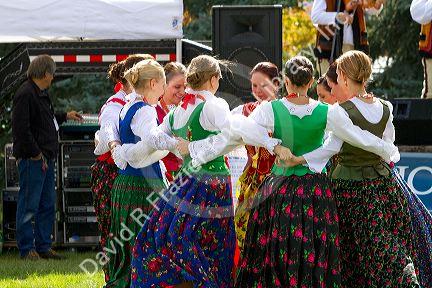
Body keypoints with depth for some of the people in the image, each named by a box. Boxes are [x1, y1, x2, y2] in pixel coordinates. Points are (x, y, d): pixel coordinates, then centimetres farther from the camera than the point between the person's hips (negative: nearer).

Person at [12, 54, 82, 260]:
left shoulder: (41, 94, 16)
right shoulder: (25, 94, -16)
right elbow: (21, 128, -21)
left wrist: (65, 116, 43)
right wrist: (36, 154, -19)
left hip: (46, 158, 10)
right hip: (32, 160, -10)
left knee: (47, 205, 12)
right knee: (29, 205, -4)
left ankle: (43, 247, 19)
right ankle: (26, 249, 1)